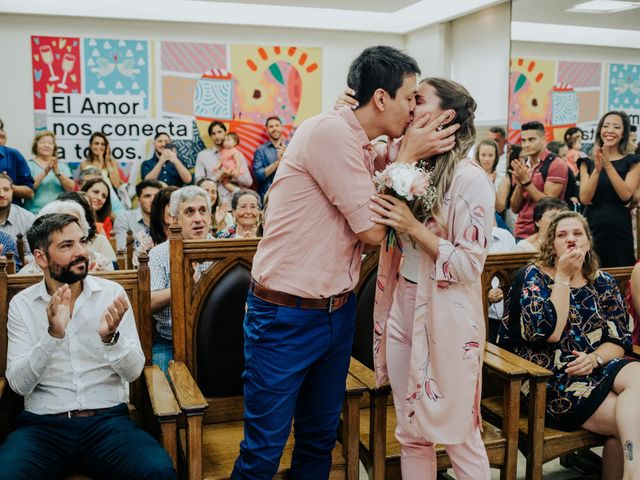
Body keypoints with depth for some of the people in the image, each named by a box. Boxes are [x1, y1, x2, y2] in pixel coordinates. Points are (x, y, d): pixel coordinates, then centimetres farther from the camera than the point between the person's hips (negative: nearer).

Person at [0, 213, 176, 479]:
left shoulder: (112, 292, 2)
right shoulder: (22, 304, 4)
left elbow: (134, 371, -2)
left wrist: (111, 337, -22)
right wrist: (53, 334, -21)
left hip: (108, 418, 0)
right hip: (42, 423, 0)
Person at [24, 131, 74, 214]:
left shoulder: (62, 166, 13)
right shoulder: (29, 165, 6)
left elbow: (71, 188, -1)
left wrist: (57, 172, -14)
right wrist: (44, 172, -17)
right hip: (35, 212, -2)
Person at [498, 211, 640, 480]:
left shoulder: (603, 282, 14)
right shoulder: (534, 276, 1)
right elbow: (548, 333, -13)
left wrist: (596, 358, -15)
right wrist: (564, 277, -10)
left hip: (595, 369, 5)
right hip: (550, 377, -4)